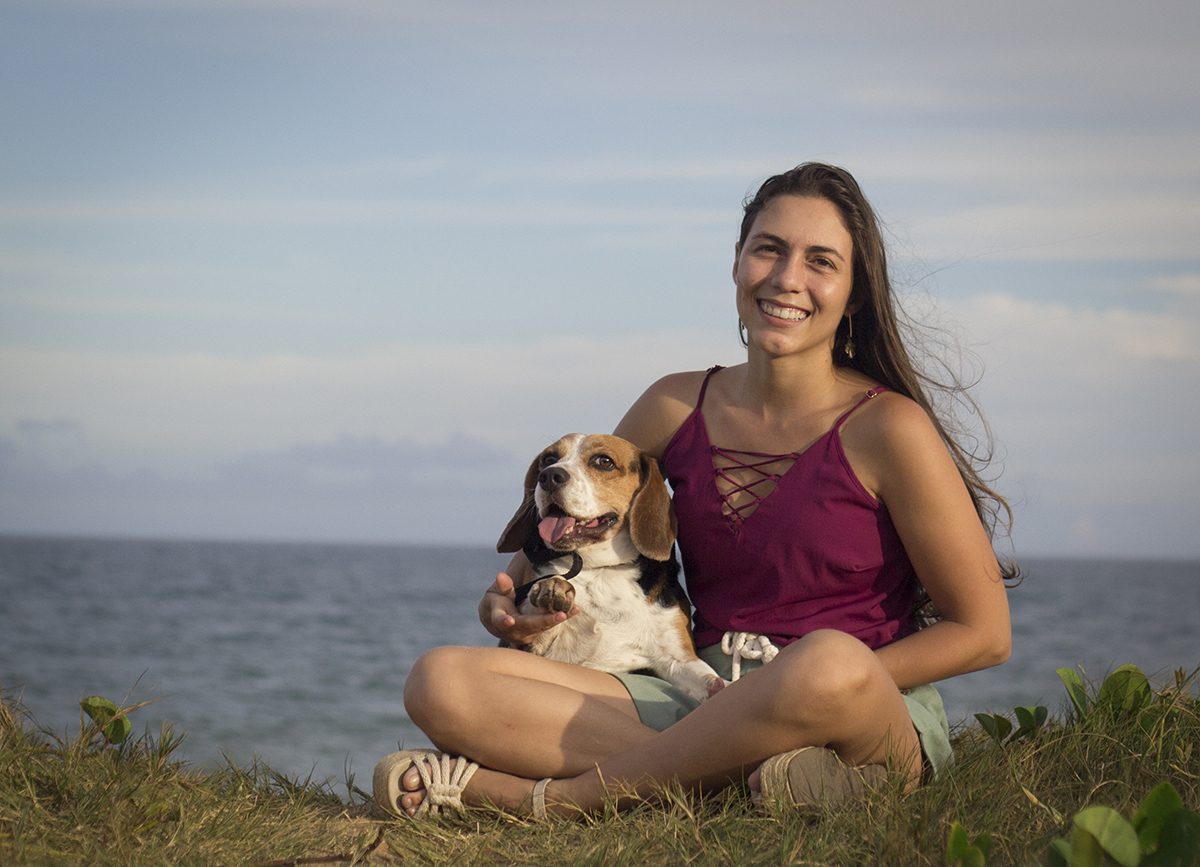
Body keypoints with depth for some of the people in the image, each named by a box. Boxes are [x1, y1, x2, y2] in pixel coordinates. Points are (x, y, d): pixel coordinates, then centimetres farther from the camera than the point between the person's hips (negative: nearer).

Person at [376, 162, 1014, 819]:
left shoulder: (888, 428, -7)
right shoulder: (678, 407, 6)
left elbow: (984, 632, -4)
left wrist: (830, 690, -13)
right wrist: (507, 596, 5)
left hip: (882, 724, -4)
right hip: (702, 704, 4)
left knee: (832, 664, -42)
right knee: (439, 684, -14)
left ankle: (552, 798, -23)